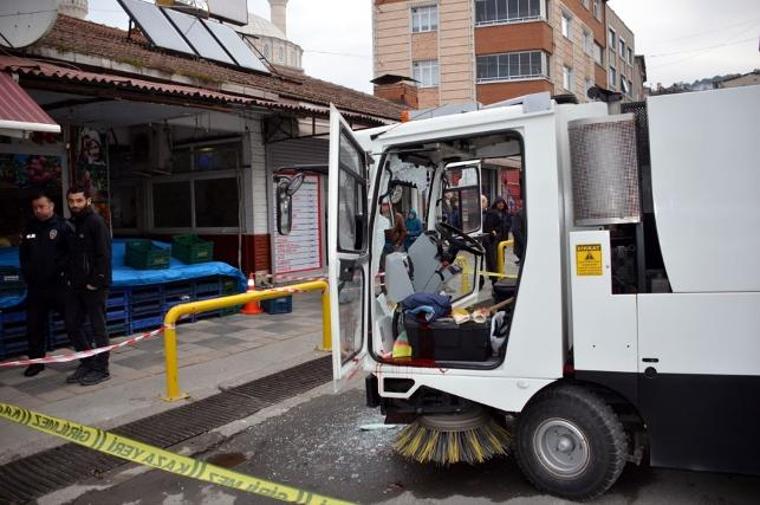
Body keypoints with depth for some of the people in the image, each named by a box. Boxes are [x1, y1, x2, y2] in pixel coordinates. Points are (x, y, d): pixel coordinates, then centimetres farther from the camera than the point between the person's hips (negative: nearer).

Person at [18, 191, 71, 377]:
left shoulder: (63, 226, -5)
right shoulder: (30, 228, 12)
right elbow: (23, 255, 19)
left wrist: (59, 269, -17)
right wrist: (27, 273, 7)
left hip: (59, 285, -6)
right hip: (35, 286, 6)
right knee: (34, 326, 10)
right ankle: (36, 361, 22)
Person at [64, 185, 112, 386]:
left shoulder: (96, 222, -11)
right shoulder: (72, 224, 13)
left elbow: (104, 255, -16)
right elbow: (71, 255, 18)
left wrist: (95, 282, -17)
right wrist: (70, 278, 9)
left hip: (94, 286, -8)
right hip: (76, 286, 8)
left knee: (98, 327, 0)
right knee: (72, 324, 12)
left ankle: (101, 369, 10)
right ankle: (87, 362, 26)